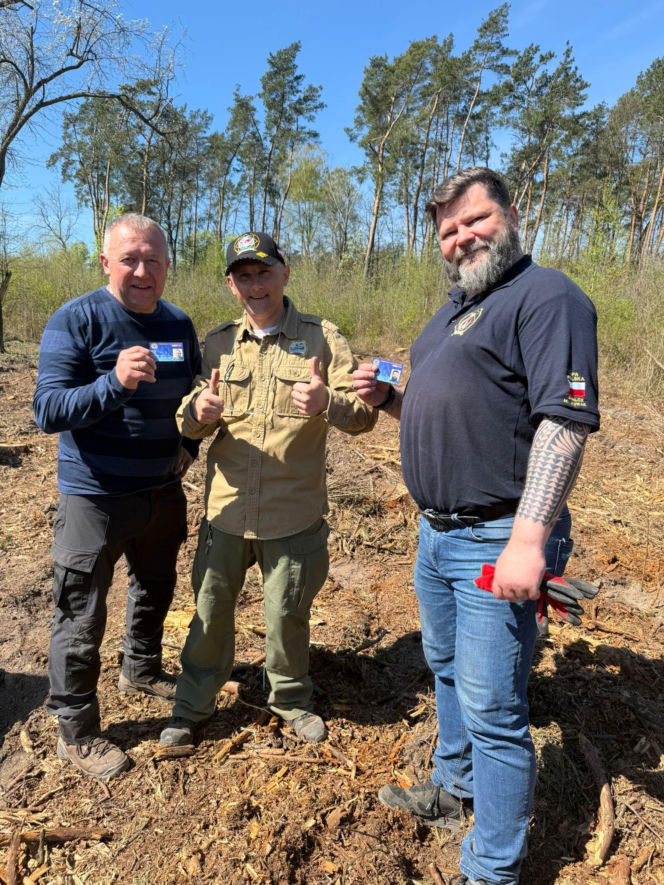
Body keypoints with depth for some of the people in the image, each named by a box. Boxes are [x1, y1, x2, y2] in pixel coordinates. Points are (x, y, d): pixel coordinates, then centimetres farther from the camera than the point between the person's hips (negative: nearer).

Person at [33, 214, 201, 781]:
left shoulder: (179, 325, 3)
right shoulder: (75, 321, -14)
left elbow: (195, 393, 18)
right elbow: (49, 411, -21)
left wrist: (190, 443, 2)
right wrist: (115, 383, -36)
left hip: (163, 492, 6)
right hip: (94, 496, -6)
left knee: (156, 590, 23)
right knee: (81, 619, 4)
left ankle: (142, 670, 48)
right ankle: (77, 732, 24)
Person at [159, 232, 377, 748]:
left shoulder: (322, 338, -3)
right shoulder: (218, 343, 6)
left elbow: (365, 413, -10)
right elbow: (191, 425, 6)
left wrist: (327, 403, -33)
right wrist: (198, 413, -19)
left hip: (295, 513, -2)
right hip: (226, 508, 3)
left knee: (288, 614, 13)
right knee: (211, 610, 14)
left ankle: (292, 699, 41)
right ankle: (194, 705, 39)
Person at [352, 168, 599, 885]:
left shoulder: (546, 298, -12)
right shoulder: (453, 310, 17)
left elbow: (566, 421, -22)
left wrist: (528, 537, -28)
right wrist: (387, 398, 4)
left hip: (496, 540, -9)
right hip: (435, 532, 9)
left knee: (492, 711, 1)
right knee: (447, 671, 24)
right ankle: (455, 789, 46)